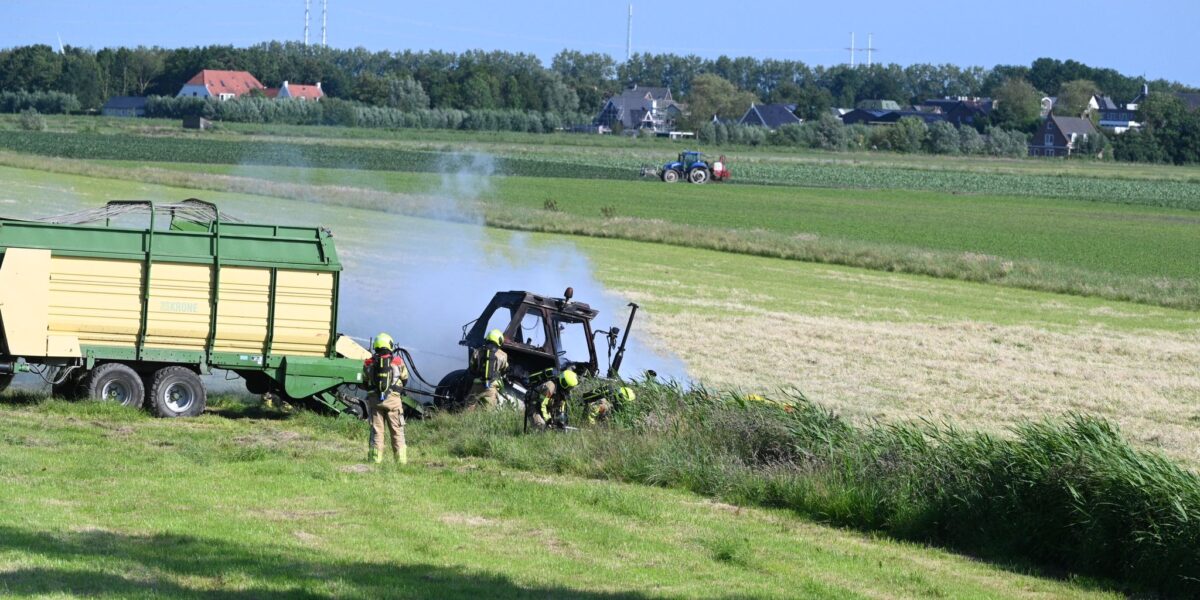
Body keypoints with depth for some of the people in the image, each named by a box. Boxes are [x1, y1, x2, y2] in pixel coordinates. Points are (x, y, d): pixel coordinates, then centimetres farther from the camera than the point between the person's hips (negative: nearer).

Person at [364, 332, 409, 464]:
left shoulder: (370, 363, 2)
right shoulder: (398, 362, -1)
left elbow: (364, 383, 8)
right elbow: (405, 380, 11)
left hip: (375, 400, 1)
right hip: (393, 399, -1)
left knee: (376, 431, 6)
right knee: (397, 431, 6)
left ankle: (375, 458, 2)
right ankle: (400, 458, 4)